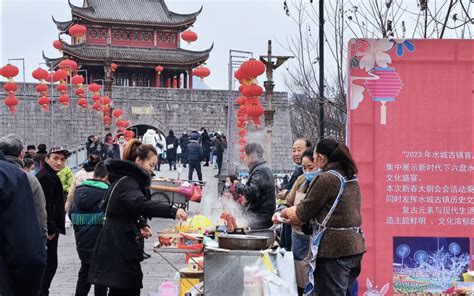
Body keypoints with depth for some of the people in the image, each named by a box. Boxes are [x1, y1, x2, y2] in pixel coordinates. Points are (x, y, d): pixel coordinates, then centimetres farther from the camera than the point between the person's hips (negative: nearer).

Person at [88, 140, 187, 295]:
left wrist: (140, 225, 7)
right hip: (119, 249, -10)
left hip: (118, 248, 10)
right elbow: (140, 204, -37)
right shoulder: (127, 183, -17)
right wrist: (172, 211, -45)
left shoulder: (126, 179, 16)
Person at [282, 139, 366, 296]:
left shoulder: (326, 178, -13)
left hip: (334, 249, -8)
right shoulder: (351, 177, 13)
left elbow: (302, 215, -8)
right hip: (354, 246, 8)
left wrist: (286, 212, 12)